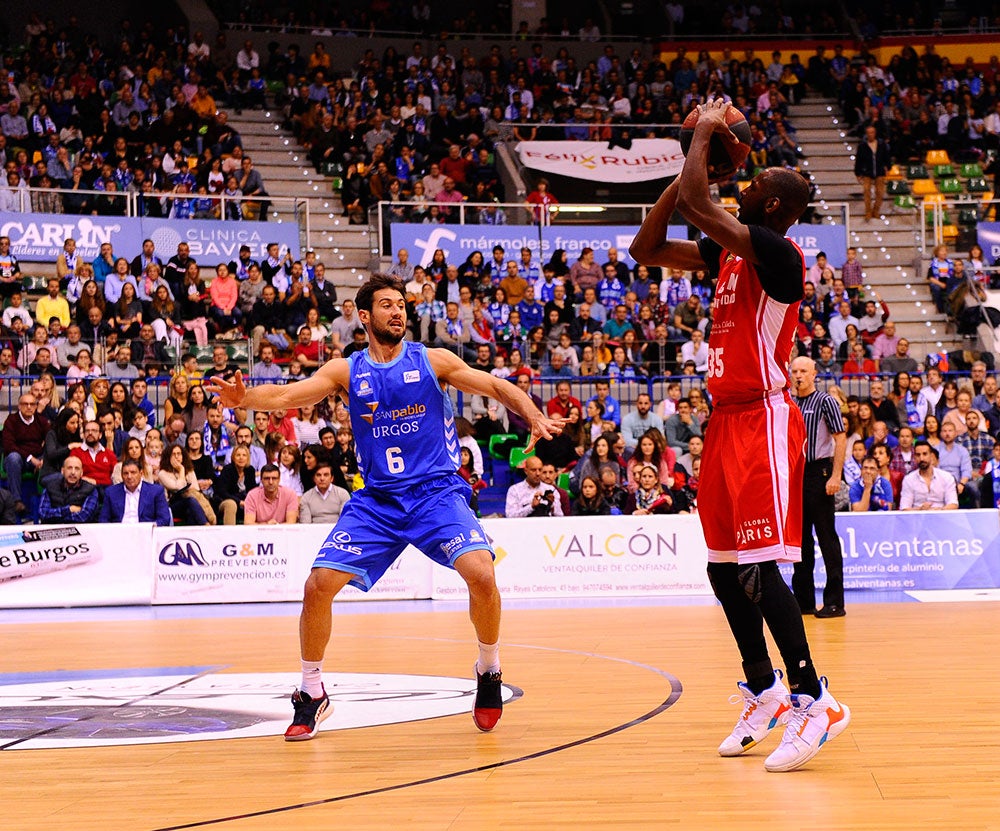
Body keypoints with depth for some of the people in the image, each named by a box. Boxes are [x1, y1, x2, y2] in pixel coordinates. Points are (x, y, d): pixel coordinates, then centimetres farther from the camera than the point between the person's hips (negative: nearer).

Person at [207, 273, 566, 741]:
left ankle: (489, 671, 3)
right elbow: (287, 395, -6)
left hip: (436, 492, -2)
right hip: (376, 501, 2)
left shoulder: (432, 360, 2)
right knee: (319, 585, -11)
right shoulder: (347, 371, 5)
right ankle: (312, 694, 10)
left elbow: (498, 387, 1)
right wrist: (243, 399, -26)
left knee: (480, 573, -24)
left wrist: (535, 418, -18)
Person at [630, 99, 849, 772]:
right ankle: (764, 691, 24)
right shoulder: (727, 252, 12)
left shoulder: (777, 253, -15)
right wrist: (694, 158, 9)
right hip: (728, 419, 9)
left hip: (764, 420, -9)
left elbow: (696, 205, -26)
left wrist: (706, 133, -10)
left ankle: (813, 699, -9)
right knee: (725, 568, 12)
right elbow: (646, 250, 16)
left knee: (758, 566, -14)